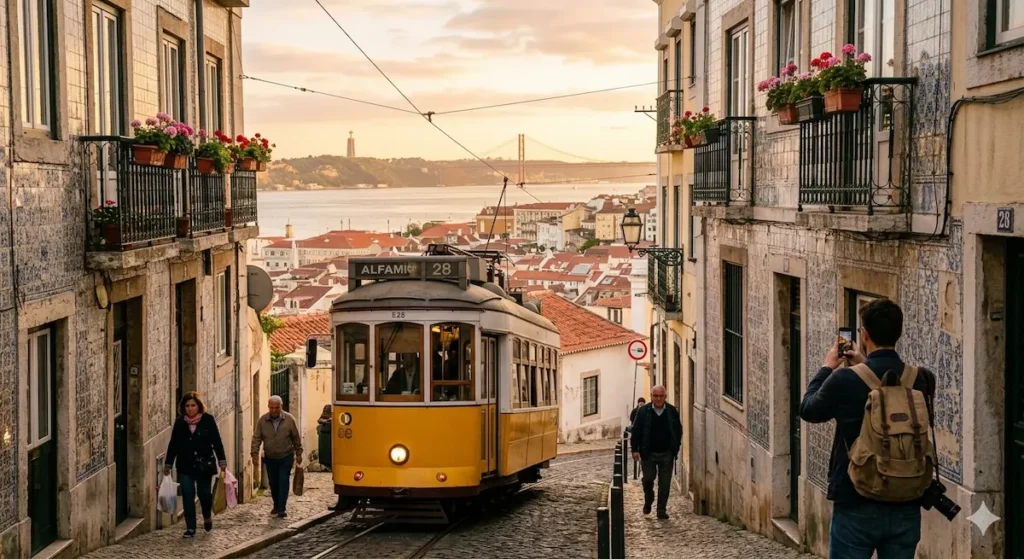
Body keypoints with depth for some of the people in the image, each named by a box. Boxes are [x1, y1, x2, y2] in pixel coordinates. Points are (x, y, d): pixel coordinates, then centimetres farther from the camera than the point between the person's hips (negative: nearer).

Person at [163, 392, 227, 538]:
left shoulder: (208, 420, -4)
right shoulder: (179, 422, 2)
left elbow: (217, 442, -3)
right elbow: (173, 445, 7)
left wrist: (222, 461, -6)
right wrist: (167, 464, 7)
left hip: (204, 464, -2)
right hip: (185, 466, 2)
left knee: (204, 493, 3)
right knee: (188, 496, 0)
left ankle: (207, 517, 34)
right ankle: (190, 528, 6)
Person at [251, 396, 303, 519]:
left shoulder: (289, 419, -11)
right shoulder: (262, 421, -9)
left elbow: (296, 438, -3)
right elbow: (256, 439, -8)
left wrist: (298, 454, 2)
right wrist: (255, 455, -16)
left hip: (286, 457, -2)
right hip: (270, 458, 2)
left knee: (283, 482, -10)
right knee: (273, 483, 11)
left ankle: (282, 509, -9)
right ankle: (276, 506, 29)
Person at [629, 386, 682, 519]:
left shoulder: (672, 411, 0)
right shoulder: (643, 412, -3)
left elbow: (678, 431, 8)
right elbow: (635, 431, 0)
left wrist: (675, 448, 3)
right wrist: (635, 449, -6)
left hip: (666, 453, 1)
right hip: (648, 453, -1)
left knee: (665, 483, 1)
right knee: (648, 479, 3)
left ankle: (662, 510, 8)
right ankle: (648, 502, 32)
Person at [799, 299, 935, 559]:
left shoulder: (845, 380, -15)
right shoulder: (921, 380, -4)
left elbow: (808, 410, 4)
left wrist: (827, 368, 17)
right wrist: (865, 364, 23)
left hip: (857, 508, -3)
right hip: (905, 508, 3)